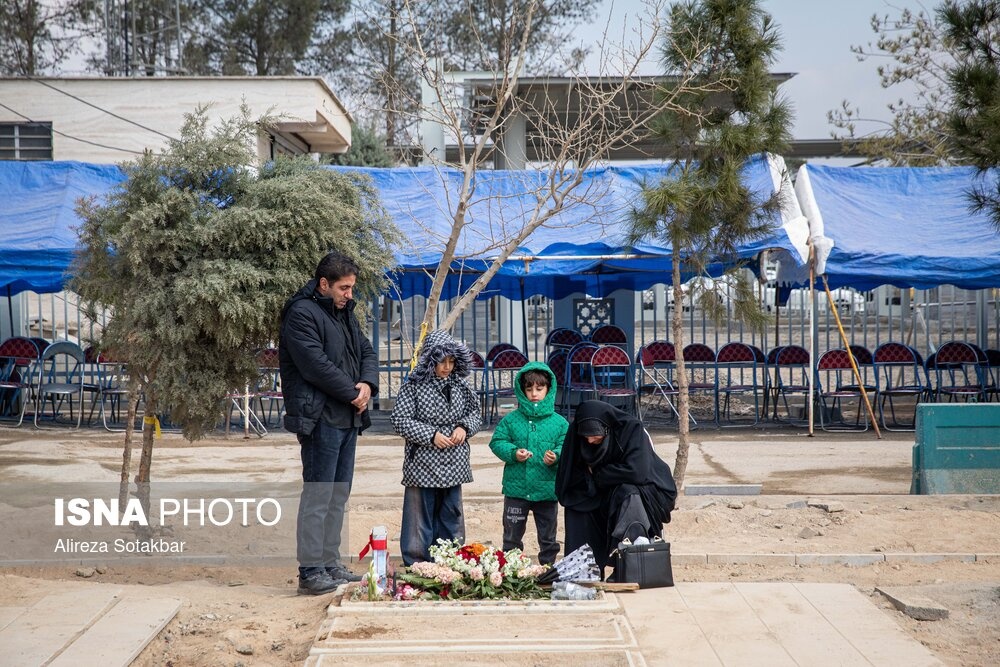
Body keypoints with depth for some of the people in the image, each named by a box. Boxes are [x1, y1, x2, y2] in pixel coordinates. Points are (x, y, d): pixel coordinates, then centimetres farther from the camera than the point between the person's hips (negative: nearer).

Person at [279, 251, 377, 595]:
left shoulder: (345, 313, 18)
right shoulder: (301, 314, -11)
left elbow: (367, 352, 19)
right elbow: (316, 365, -19)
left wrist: (368, 384, -2)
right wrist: (353, 393, -12)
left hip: (349, 418, 9)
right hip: (320, 418, -9)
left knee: (339, 494, 13)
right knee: (318, 495, -7)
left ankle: (330, 563, 20)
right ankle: (310, 571, -2)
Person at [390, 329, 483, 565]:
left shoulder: (460, 385, 5)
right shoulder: (414, 386, -8)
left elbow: (475, 413, 16)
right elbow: (400, 419, -11)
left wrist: (464, 427, -6)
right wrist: (431, 435, -17)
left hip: (453, 465, 5)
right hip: (422, 464, -5)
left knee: (451, 516, 13)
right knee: (420, 519, 2)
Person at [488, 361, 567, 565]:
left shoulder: (559, 422, 0)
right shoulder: (511, 420, 1)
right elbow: (497, 442, -1)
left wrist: (556, 456, -25)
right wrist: (513, 453, -18)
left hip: (547, 489, 0)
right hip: (516, 488, 0)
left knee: (548, 538, 13)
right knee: (512, 537, 12)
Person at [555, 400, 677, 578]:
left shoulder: (631, 429, -23)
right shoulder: (577, 434, -10)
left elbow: (636, 472, -33)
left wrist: (598, 476, -20)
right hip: (608, 498, 5)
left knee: (627, 493, -35)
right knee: (577, 506, -18)